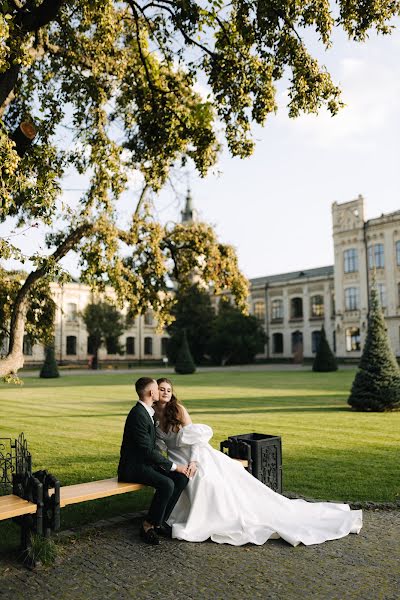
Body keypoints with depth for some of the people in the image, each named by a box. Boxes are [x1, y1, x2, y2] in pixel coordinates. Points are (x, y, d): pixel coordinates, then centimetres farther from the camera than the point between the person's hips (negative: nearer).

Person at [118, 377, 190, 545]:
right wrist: (174, 466, -17)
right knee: (166, 484, -29)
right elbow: (148, 450, -23)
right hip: (134, 467, -9)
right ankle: (148, 526, -11)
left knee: (181, 478, -6)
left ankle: (160, 520, 4)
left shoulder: (146, 412, 11)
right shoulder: (138, 415, -21)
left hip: (146, 462, 10)